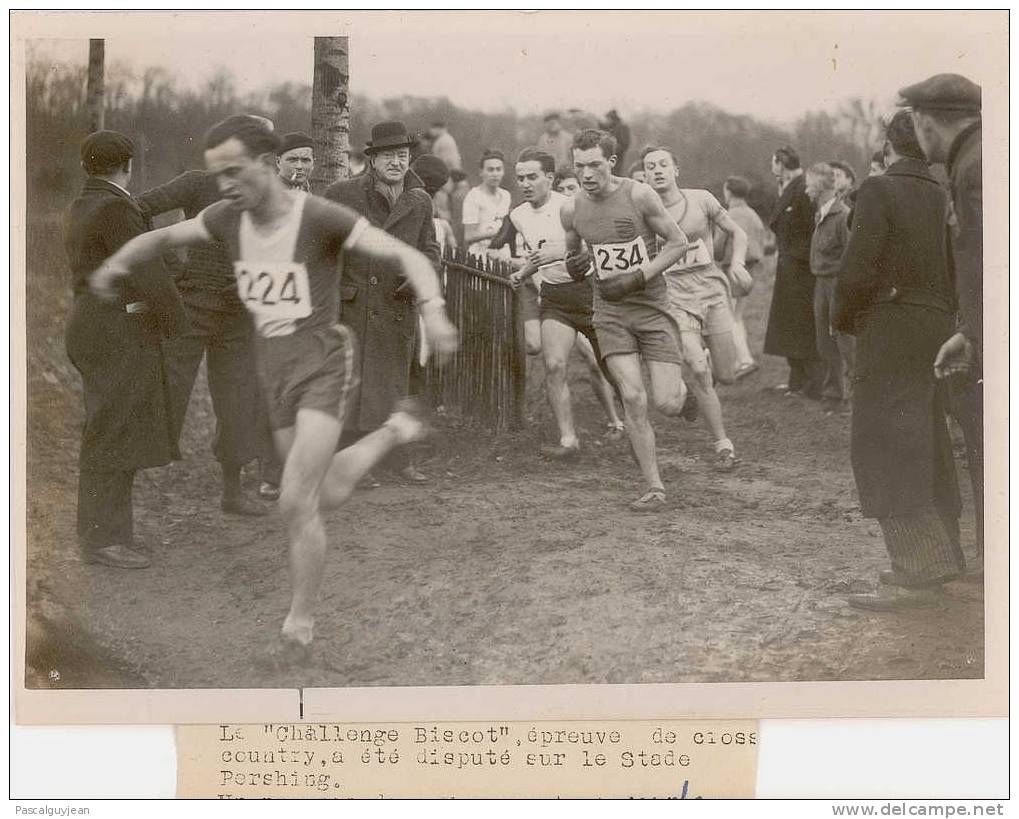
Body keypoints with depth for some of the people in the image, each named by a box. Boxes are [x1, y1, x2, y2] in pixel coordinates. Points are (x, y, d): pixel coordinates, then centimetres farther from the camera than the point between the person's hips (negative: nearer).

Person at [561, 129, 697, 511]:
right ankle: (655, 489, -2)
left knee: (665, 403, -7)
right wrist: (573, 265, -7)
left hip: (652, 306, -2)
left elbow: (678, 242, -5)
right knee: (632, 398, -13)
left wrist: (637, 278, -15)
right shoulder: (571, 209, -1)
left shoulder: (638, 195, -11)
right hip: (610, 312, 2)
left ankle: (681, 390, 33)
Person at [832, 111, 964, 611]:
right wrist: (943, 313, 19)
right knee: (927, 445, 17)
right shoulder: (943, 197, 8)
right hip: (937, 328, 8)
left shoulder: (879, 191, -11)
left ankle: (915, 573, -15)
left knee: (884, 445, -8)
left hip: (890, 328, -7)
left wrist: (843, 317, -1)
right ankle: (941, 556, 26)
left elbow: (861, 265, -15)